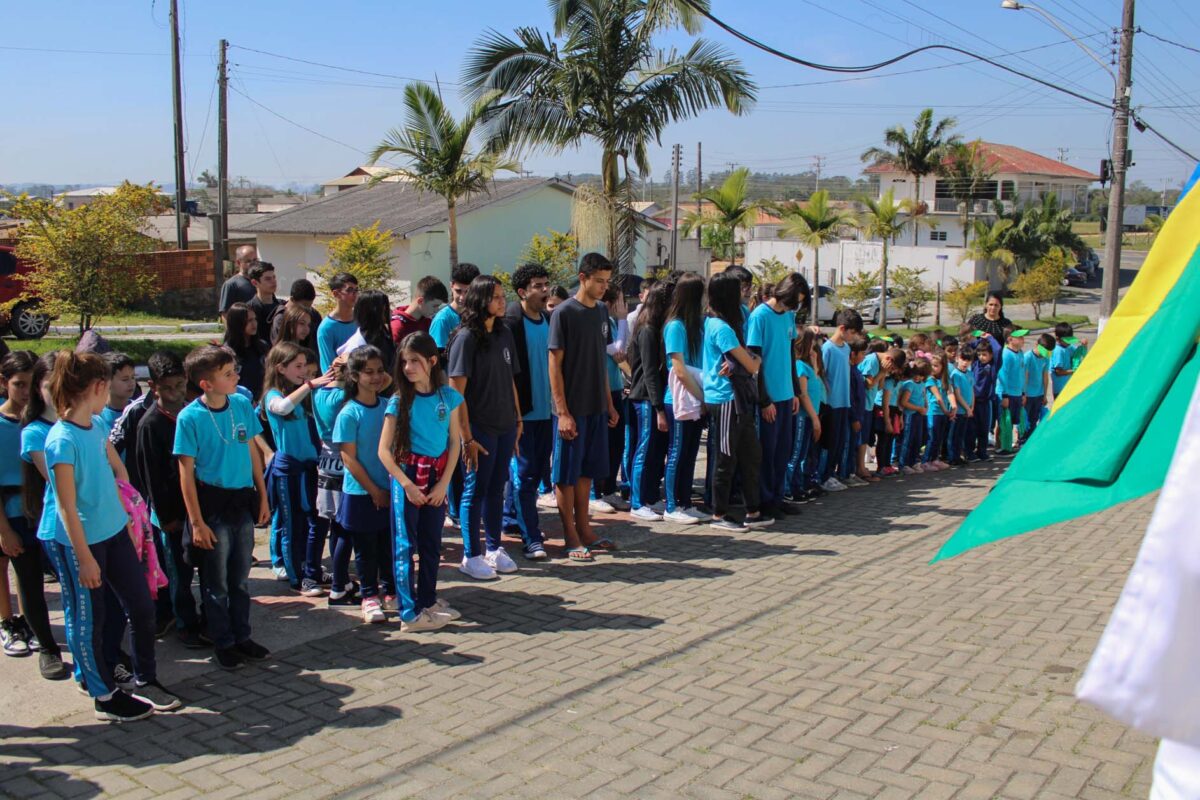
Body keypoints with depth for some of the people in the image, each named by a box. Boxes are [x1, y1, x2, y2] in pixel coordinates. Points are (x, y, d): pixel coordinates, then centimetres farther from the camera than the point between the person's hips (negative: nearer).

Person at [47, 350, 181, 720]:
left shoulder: (97, 425, 3)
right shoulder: (62, 441, -20)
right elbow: (67, 507, -18)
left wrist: (127, 514, 14)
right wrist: (85, 559, -17)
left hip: (115, 531, 8)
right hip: (83, 542, -8)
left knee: (142, 607, 12)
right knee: (90, 620, 8)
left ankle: (144, 680, 29)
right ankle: (105, 697, 22)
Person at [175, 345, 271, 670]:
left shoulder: (242, 404, -1)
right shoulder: (189, 418, -14)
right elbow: (186, 473, -11)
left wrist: (262, 497, 10)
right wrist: (197, 522, -12)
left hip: (243, 502, 4)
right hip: (213, 506, -4)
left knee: (240, 579, 17)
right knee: (216, 584, 9)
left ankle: (242, 636, 31)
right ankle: (223, 643, 23)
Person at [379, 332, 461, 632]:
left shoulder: (448, 397, -1)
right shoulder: (399, 401, -8)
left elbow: (454, 443, 1)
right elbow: (384, 450, -8)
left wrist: (443, 483, -6)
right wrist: (407, 485, -13)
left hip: (437, 476, 3)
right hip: (406, 475, -3)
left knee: (432, 543, 13)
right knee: (405, 545, -1)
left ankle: (427, 601, 28)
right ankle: (409, 615, 3)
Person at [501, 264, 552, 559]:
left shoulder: (548, 320, 11)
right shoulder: (510, 321, -13)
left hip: (544, 410, 8)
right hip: (520, 411, -8)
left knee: (537, 469, 15)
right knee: (524, 473, -4)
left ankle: (512, 518, 32)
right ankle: (531, 538, -2)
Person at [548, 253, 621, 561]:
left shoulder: (601, 312, 10)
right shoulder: (564, 313, -11)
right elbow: (555, 365, -12)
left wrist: (610, 404, 14)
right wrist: (563, 413, -16)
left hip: (596, 408, 7)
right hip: (572, 409, -7)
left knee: (587, 471, 14)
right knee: (566, 475, 2)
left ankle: (584, 530, 24)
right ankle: (572, 539, 9)